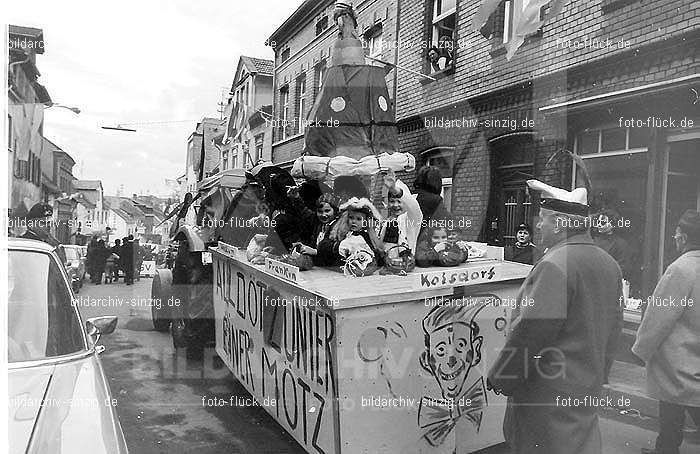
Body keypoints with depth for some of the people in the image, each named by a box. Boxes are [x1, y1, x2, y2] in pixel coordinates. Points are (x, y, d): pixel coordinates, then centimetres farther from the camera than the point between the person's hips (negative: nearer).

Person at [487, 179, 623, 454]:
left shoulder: (554, 267, -24)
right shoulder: (610, 264, 6)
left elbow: (530, 332, -23)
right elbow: (613, 329, 14)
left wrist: (499, 379, -11)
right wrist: (599, 373, 24)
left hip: (548, 390, -9)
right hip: (588, 387, 9)